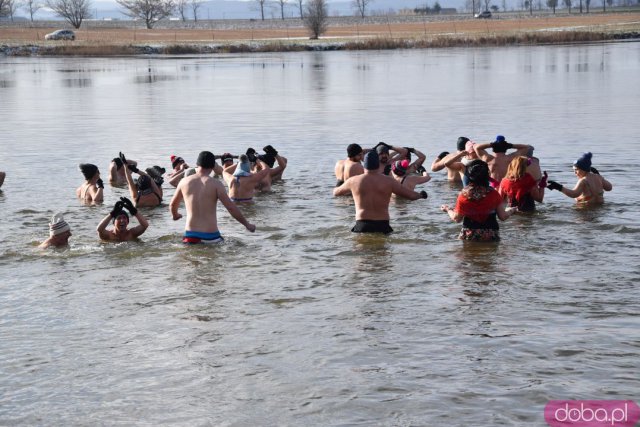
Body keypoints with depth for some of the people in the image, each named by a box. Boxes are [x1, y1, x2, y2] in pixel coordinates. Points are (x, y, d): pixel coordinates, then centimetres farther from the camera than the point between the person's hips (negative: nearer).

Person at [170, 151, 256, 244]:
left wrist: (175, 215, 44)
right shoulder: (216, 184, -3)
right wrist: (247, 224, 8)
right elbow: (231, 208, -4)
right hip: (210, 236, -2)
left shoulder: (185, 182, 7)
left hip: (190, 236, 2)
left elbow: (172, 205, 22)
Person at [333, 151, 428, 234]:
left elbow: (336, 192, 25)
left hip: (362, 226, 0)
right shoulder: (389, 181, 3)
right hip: (382, 226, 0)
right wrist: (420, 195, 31)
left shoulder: (353, 181, 6)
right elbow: (411, 195, 8)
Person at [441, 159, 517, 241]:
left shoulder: (463, 195, -4)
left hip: (468, 235, 0)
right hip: (490, 236, 0)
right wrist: (511, 210, 24)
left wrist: (448, 209, 24)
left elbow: (457, 218, 3)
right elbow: (503, 217, 1)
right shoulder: (494, 194, -4)